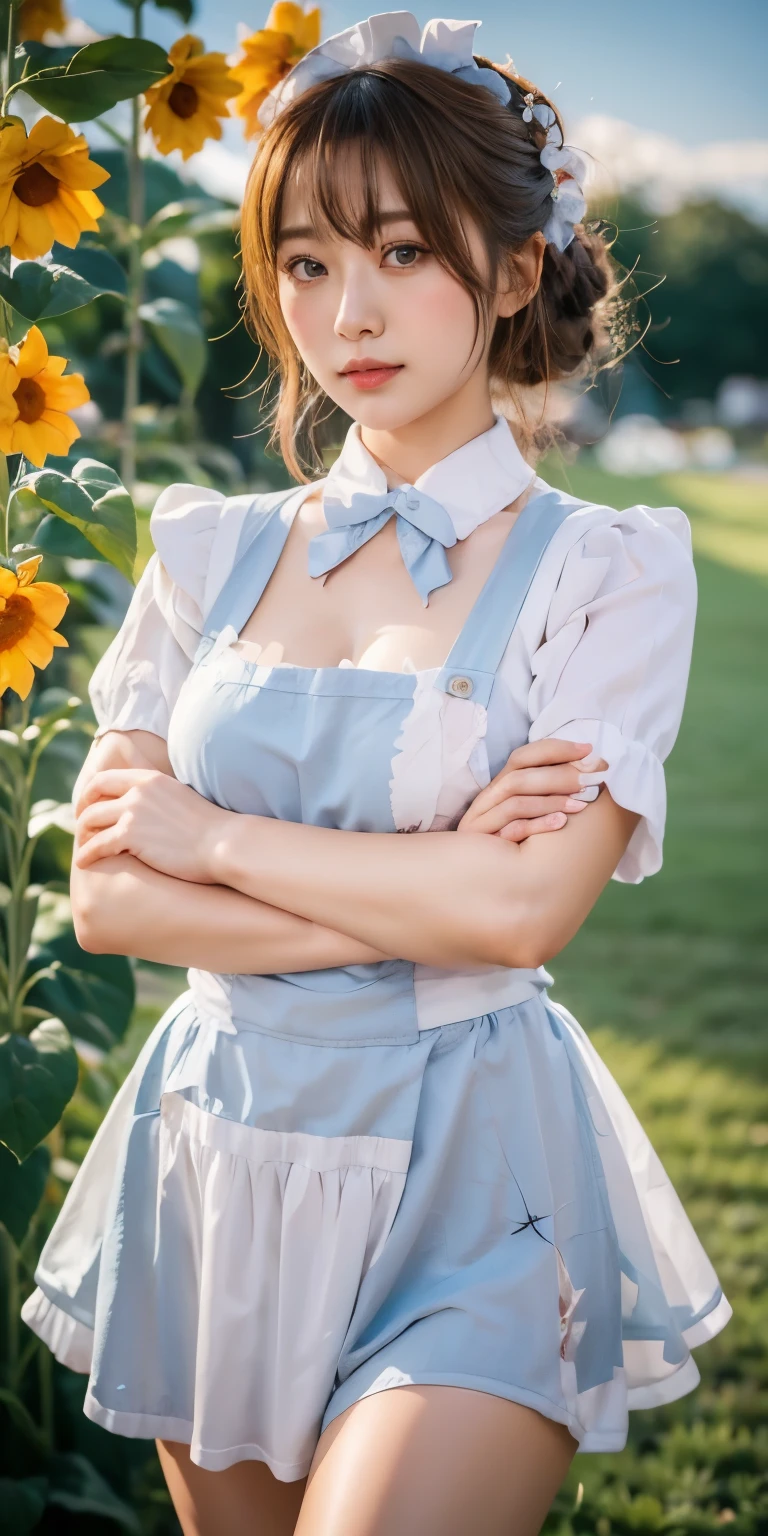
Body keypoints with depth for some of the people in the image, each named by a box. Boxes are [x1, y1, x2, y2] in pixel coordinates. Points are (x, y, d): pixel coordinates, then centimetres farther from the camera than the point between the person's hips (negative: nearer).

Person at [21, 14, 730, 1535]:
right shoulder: (212, 552, 6)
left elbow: (523, 910, -16)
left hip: (467, 1180, -4)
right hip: (219, 1160, 4)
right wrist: (419, 898, -12)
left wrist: (211, 835, -9)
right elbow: (108, 897, -2)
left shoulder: (604, 571, -4)